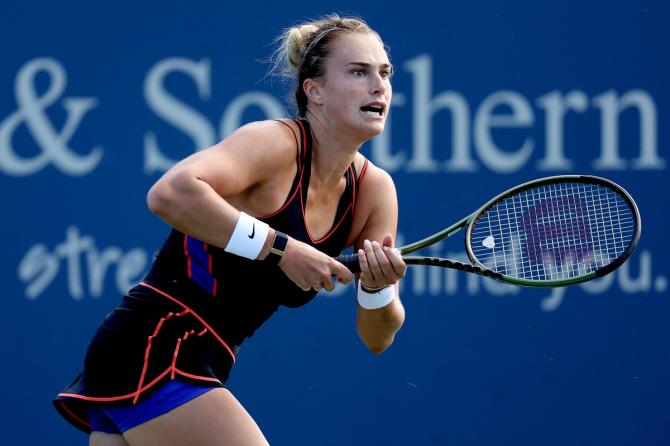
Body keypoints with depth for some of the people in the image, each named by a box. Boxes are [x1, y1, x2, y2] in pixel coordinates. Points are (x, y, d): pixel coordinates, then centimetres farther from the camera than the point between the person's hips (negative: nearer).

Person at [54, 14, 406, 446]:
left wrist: (378, 286, -15)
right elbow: (170, 192, -32)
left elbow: (377, 337, 7)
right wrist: (280, 247, -29)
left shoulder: (375, 190, 6)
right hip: (155, 350, -8)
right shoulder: (277, 143, -14)